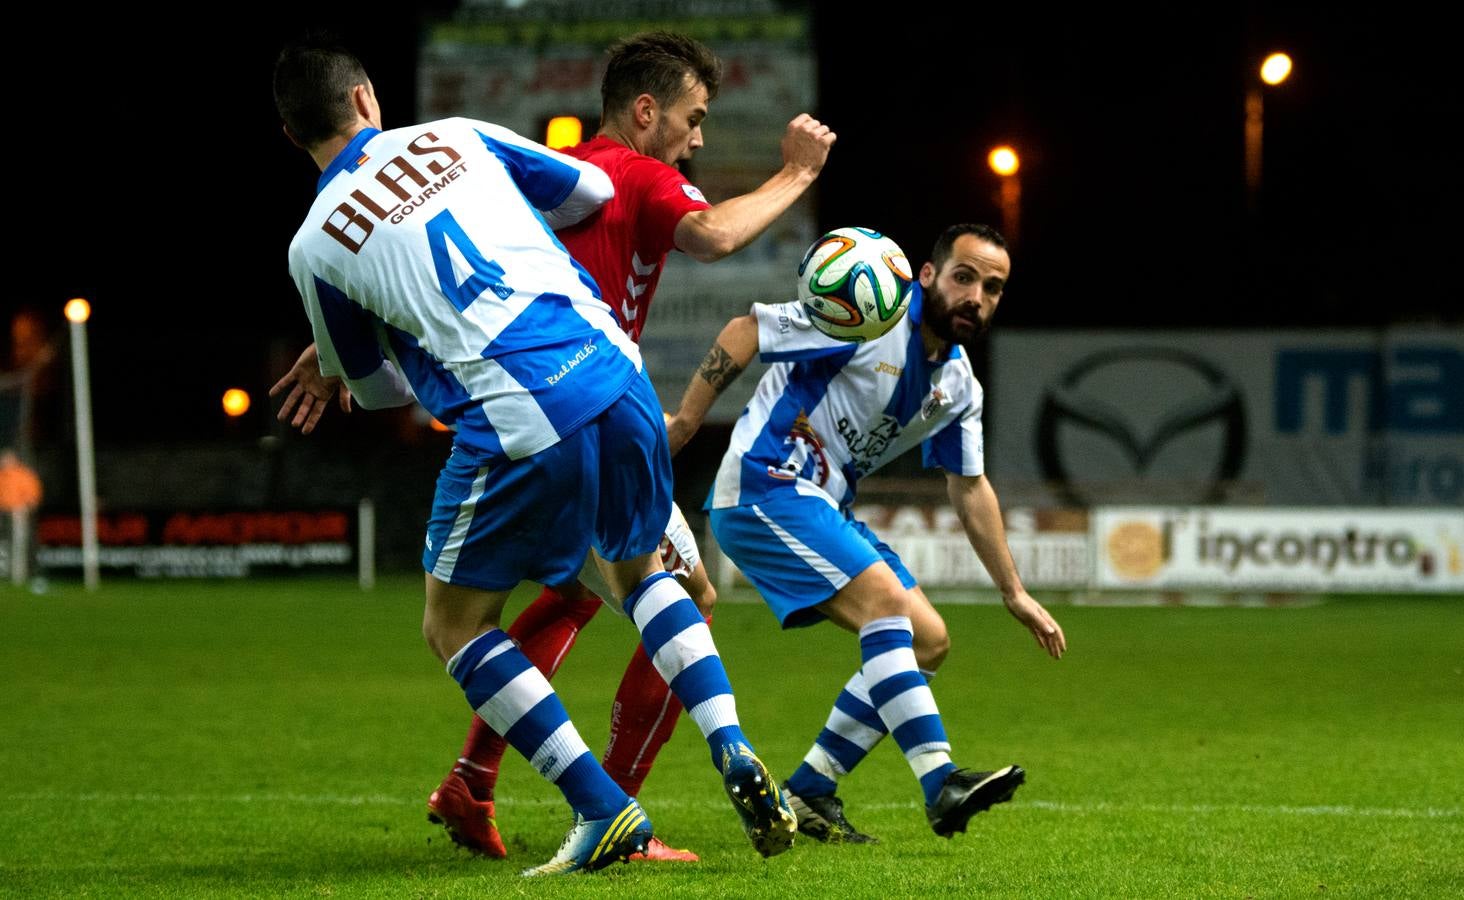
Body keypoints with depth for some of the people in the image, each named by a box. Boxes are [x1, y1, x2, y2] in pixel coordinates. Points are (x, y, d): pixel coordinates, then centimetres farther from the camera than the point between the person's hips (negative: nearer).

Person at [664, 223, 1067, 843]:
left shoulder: (959, 385, 9)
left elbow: (969, 488, 20)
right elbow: (745, 332, -14)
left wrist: (1013, 593, 22)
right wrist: (683, 422, -18)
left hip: (824, 509, 9)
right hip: (764, 485, -9)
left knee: (928, 639, 3)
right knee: (885, 601, -25)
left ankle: (807, 792, 5)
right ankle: (941, 784, -32)